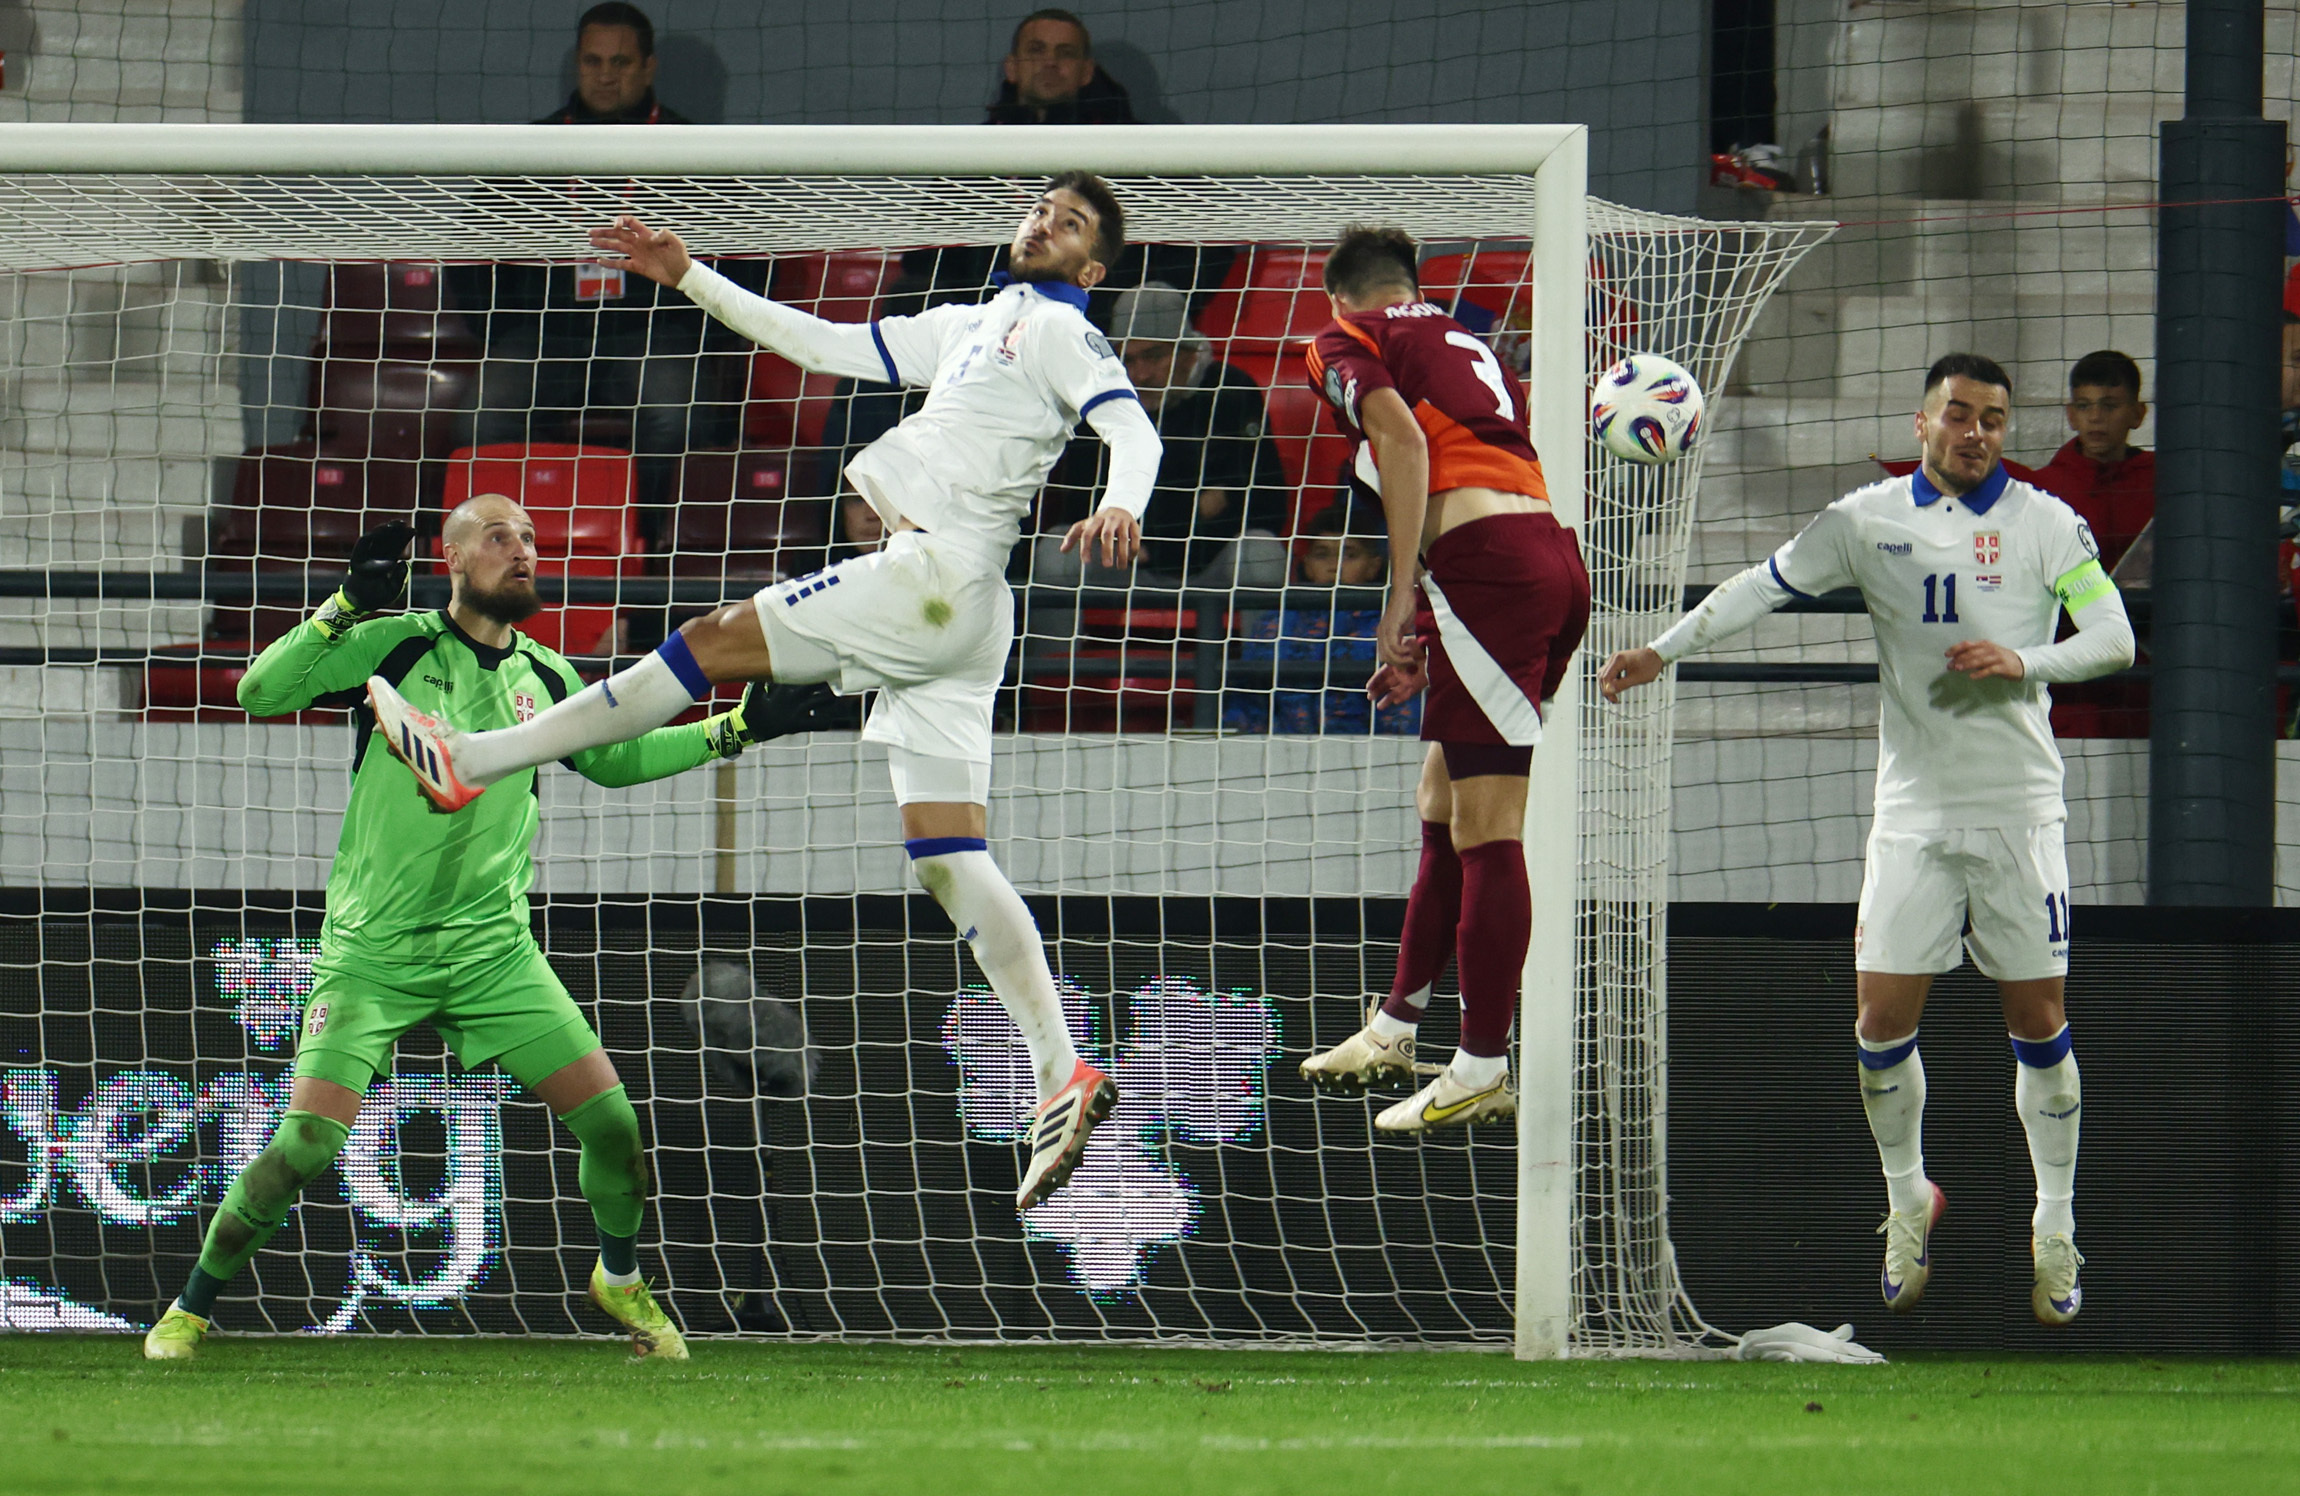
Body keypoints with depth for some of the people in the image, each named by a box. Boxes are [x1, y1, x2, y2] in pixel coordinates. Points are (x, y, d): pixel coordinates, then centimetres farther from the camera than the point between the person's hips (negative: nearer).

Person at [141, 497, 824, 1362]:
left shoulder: (544, 678, 7)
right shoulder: (394, 646, -7)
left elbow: (611, 757, 25)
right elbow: (259, 692, -16)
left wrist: (732, 731, 17)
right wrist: (349, 608, -25)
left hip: (493, 946, 4)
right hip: (372, 949, -4)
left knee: (611, 1119, -5)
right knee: (305, 1144, -15)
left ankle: (620, 1280, 23)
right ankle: (192, 1308, 5)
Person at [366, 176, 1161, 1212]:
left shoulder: (1059, 330, 2)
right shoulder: (974, 327, 29)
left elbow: (1134, 427, -14)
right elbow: (827, 346, 32)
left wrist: (1121, 505, -36)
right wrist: (689, 279, 30)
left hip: (938, 572, -9)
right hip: (952, 616, 9)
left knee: (717, 642, -8)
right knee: (950, 862, -1)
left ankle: (469, 760, -7)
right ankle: (1063, 1076, -12)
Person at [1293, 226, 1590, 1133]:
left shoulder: (1345, 343, 8)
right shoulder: (1461, 342, 29)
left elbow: (1404, 437, -11)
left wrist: (1401, 601, -11)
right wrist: (1427, 642, 34)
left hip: (1487, 563, -8)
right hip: (1555, 552, 8)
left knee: (1485, 830, -7)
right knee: (1443, 811, 19)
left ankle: (1483, 1072, -7)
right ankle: (1395, 1031, 29)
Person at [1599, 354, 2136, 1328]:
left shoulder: (2047, 524, 0)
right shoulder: (1869, 520, 4)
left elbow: (2113, 637, -3)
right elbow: (1765, 585, 5)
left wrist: (2024, 662, -19)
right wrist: (1666, 649, -4)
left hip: (2019, 809, -1)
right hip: (1913, 812, 1)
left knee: (2039, 1023, 0)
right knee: (1882, 1021, -3)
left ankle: (2055, 1232, 13)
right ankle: (1908, 1201, 19)